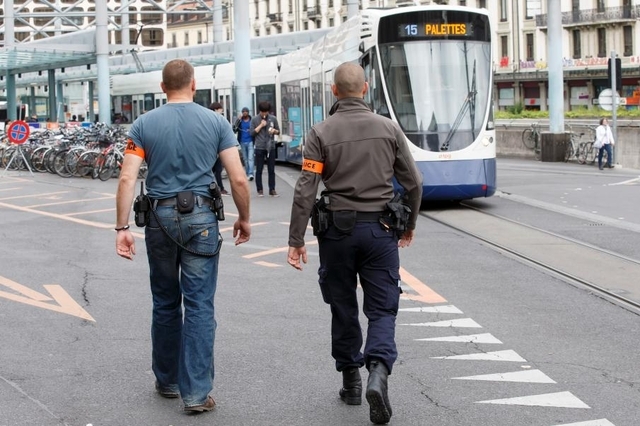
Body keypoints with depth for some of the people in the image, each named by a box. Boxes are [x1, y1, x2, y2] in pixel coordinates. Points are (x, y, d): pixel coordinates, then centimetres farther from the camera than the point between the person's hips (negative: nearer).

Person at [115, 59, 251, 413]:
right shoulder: (215, 122, -1)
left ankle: (167, 381, 27)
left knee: (165, 304, 15)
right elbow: (238, 179, -4)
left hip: (160, 218, 2)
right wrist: (244, 218, 9)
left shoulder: (144, 125, 1)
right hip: (200, 217, -2)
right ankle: (196, 393, -3)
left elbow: (127, 179, -6)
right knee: (199, 305, -1)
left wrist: (122, 228, -4)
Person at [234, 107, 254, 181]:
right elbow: (234, 129, -3)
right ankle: (247, 174, 14)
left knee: (250, 158, -13)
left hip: (250, 142, -3)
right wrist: (238, 120, -13)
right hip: (242, 142, 4)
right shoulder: (239, 121, 6)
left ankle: (251, 174, -20)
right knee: (245, 159, 9)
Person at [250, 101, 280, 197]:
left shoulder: (273, 119, 6)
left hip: (271, 147, 1)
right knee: (259, 170, 2)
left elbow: (278, 131, 12)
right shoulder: (254, 119, 2)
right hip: (259, 148, -1)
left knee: (271, 170, 3)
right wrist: (261, 125, -11)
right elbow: (252, 133, -4)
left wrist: (274, 131, -10)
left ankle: (272, 190, 7)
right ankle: (259, 190, 9)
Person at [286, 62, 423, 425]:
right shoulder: (388, 128, 1)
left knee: (343, 309, 14)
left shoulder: (321, 133, -4)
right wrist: (409, 224, 19)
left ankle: (351, 381, 22)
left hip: (337, 230, 0)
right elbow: (414, 182, 4)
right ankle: (378, 372, -19)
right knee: (382, 308, 4)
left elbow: (306, 190, -10)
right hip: (379, 230, 0)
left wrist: (296, 240, -6)